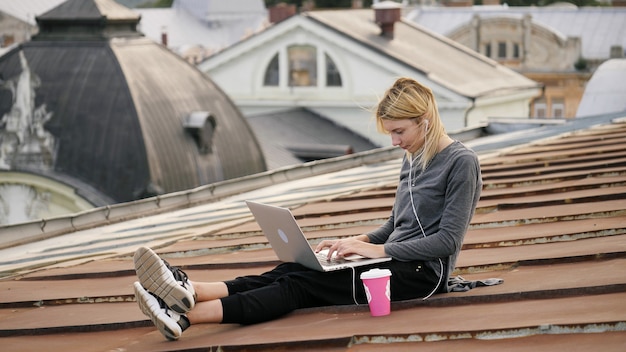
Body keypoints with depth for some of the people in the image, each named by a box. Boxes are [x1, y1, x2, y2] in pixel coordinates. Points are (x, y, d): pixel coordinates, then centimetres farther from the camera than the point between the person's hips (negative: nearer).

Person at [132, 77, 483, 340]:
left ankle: (188, 315, -42)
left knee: (304, 282, -26)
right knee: (293, 271, -18)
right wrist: (361, 240, 4)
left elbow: (448, 240, -15)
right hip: (394, 261, 8)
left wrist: (379, 249, -17)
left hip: (424, 272, -8)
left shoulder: (461, 162, -9)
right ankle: (190, 291, -41)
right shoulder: (412, 158, 18)